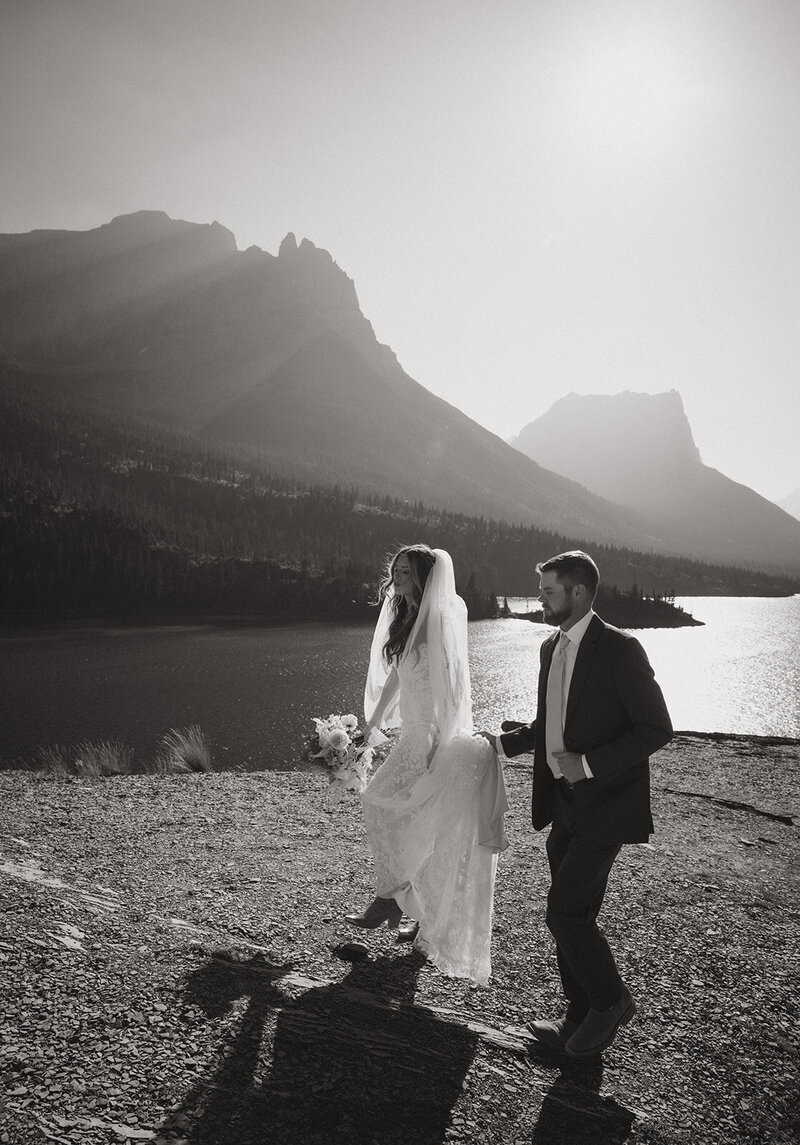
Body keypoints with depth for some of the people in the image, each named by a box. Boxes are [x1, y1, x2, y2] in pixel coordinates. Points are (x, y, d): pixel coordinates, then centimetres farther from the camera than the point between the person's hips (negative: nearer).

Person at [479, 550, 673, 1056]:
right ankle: (582, 1019, 31)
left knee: (565, 910, -7)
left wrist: (588, 764, -22)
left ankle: (611, 1000, 19)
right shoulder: (552, 648, 9)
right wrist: (504, 741, 9)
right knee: (572, 914, 15)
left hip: (605, 805, -8)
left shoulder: (619, 649, -16)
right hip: (565, 805, 8)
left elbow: (657, 728, -17)